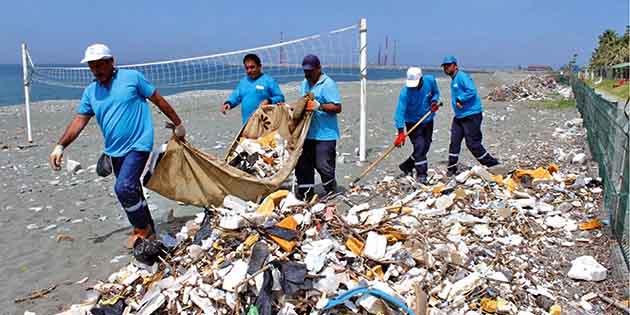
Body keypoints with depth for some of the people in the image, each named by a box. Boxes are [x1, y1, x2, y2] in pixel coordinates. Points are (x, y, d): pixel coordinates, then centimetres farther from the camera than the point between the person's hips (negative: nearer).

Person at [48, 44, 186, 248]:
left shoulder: (131, 77, -5)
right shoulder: (90, 91, 10)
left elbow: (159, 100, 0)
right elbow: (79, 121, 8)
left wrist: (178, 124, 2)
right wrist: (60, 146, -3)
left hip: (138, 145, -6)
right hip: (115, 150, 7)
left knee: (124, 188, -20)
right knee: (131, 191, 14)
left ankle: (142, 229, 0)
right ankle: (147, 229, 31)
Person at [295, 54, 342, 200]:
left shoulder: (328, 84, -11)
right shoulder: (305, 83, 15)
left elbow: (337, 107, -16)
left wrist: (319, 106, -27)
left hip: (325, 134, -8)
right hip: (307, 133, 8)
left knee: (323, 165, -5)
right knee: (303, 164, 11)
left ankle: (332, 194, 16)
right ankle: (305, 194, 23)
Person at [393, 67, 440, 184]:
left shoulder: (430, 80, -14)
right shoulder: (405, 92, -27)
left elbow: (436, 92, 8)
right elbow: (400, 111, -32)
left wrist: (434, 101, -14)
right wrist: (400, 132, -39)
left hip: (428, 120, 5)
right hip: (413, 123, -5)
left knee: (425, 147, 11)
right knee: (419, 146, -16)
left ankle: (406, 166, 27)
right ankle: (421, 174, -5)